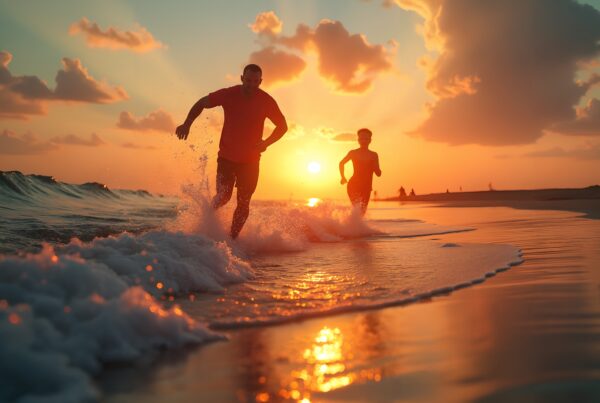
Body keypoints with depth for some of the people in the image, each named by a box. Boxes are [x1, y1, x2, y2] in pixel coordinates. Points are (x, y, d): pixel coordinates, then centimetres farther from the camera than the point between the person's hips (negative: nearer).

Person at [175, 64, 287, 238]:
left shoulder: (266, 101, -10)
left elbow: (282, 126, 1)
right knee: (223, 196, -7)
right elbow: (201, 103, 2)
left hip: (250, 160, 1)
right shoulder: (229, 94, -11)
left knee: (243, 203, -2)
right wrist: (187, 124, -11)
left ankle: (232, 238, 13)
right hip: (227, 157, 0)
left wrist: (266, 142, -15)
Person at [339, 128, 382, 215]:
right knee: (357, 208, -22)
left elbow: (378, 173, 2)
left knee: (362, 211, 6)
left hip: (366, 187, 3)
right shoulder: (353, 153, 3)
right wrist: (343, 177, 11)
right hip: (353, 185, -3)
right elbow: (342, 163, 19)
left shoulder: (373, 155, 6)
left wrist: (374, 165, -16)